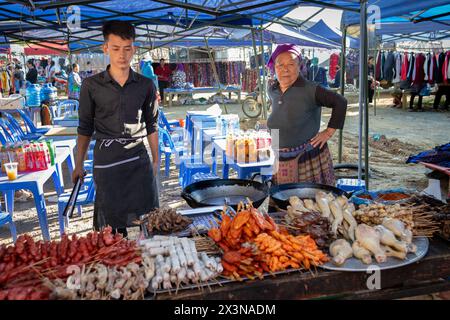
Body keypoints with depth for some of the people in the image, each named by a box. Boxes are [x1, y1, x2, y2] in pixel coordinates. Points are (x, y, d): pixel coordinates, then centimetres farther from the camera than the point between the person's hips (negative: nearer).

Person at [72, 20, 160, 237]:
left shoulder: (145, 85, 3)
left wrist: (156, 160, 12)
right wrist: (78, 165, 8)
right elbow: (85, 129, 6)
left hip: (139, 161, 2)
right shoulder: (92, 85, -1)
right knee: (112, 226, 5)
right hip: (106, 162, -1)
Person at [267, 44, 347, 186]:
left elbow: (340, 102, -12)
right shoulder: (272, 91, 6)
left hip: (309, 158, -5)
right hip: (280, 161, 5)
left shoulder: (310, 90, -14)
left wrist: (329, 131, -11)